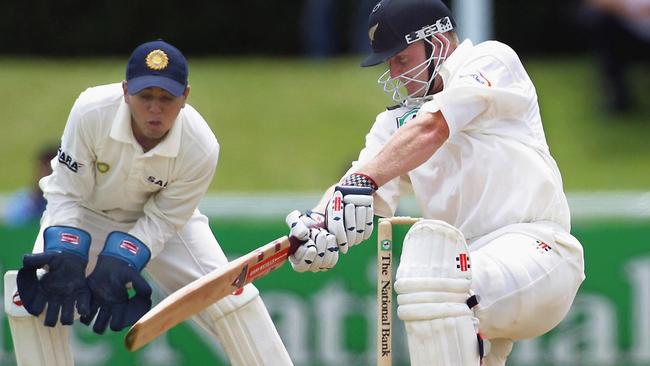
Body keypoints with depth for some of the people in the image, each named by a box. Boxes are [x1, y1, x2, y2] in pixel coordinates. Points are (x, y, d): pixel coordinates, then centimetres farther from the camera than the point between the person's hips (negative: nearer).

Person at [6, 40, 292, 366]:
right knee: (36, 299, -20)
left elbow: (161, 220, -18)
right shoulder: (91, 112, -34)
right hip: (90, 213, 0)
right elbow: (66, 195, -23)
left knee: (229, 297, -15)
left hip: (160, 219, 0)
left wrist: (118, 263, -32)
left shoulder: (201, 148, -30)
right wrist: (65, 259, -36)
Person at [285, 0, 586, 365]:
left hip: (536, 245, -8)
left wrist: (363, 182, -32)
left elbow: (432, 128, -17)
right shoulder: (397, 120, 20)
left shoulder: (492, 60, 1)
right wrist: (319, 222, -20)